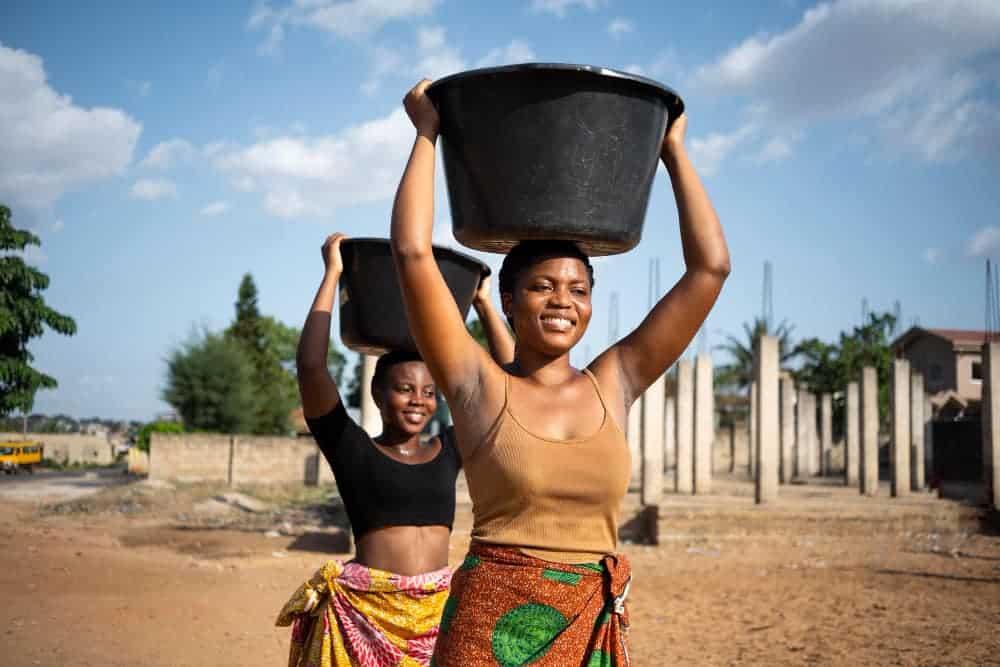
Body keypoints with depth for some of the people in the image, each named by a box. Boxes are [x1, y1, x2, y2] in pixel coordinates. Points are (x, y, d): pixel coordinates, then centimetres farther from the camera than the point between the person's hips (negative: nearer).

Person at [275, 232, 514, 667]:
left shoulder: (447, 453, 8)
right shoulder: (352, 450, -1)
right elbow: (310, 365, -12)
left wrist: (483, 304, 9)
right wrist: (332, 274, -6)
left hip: (438, 612, 3)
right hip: (364, 612, -3)